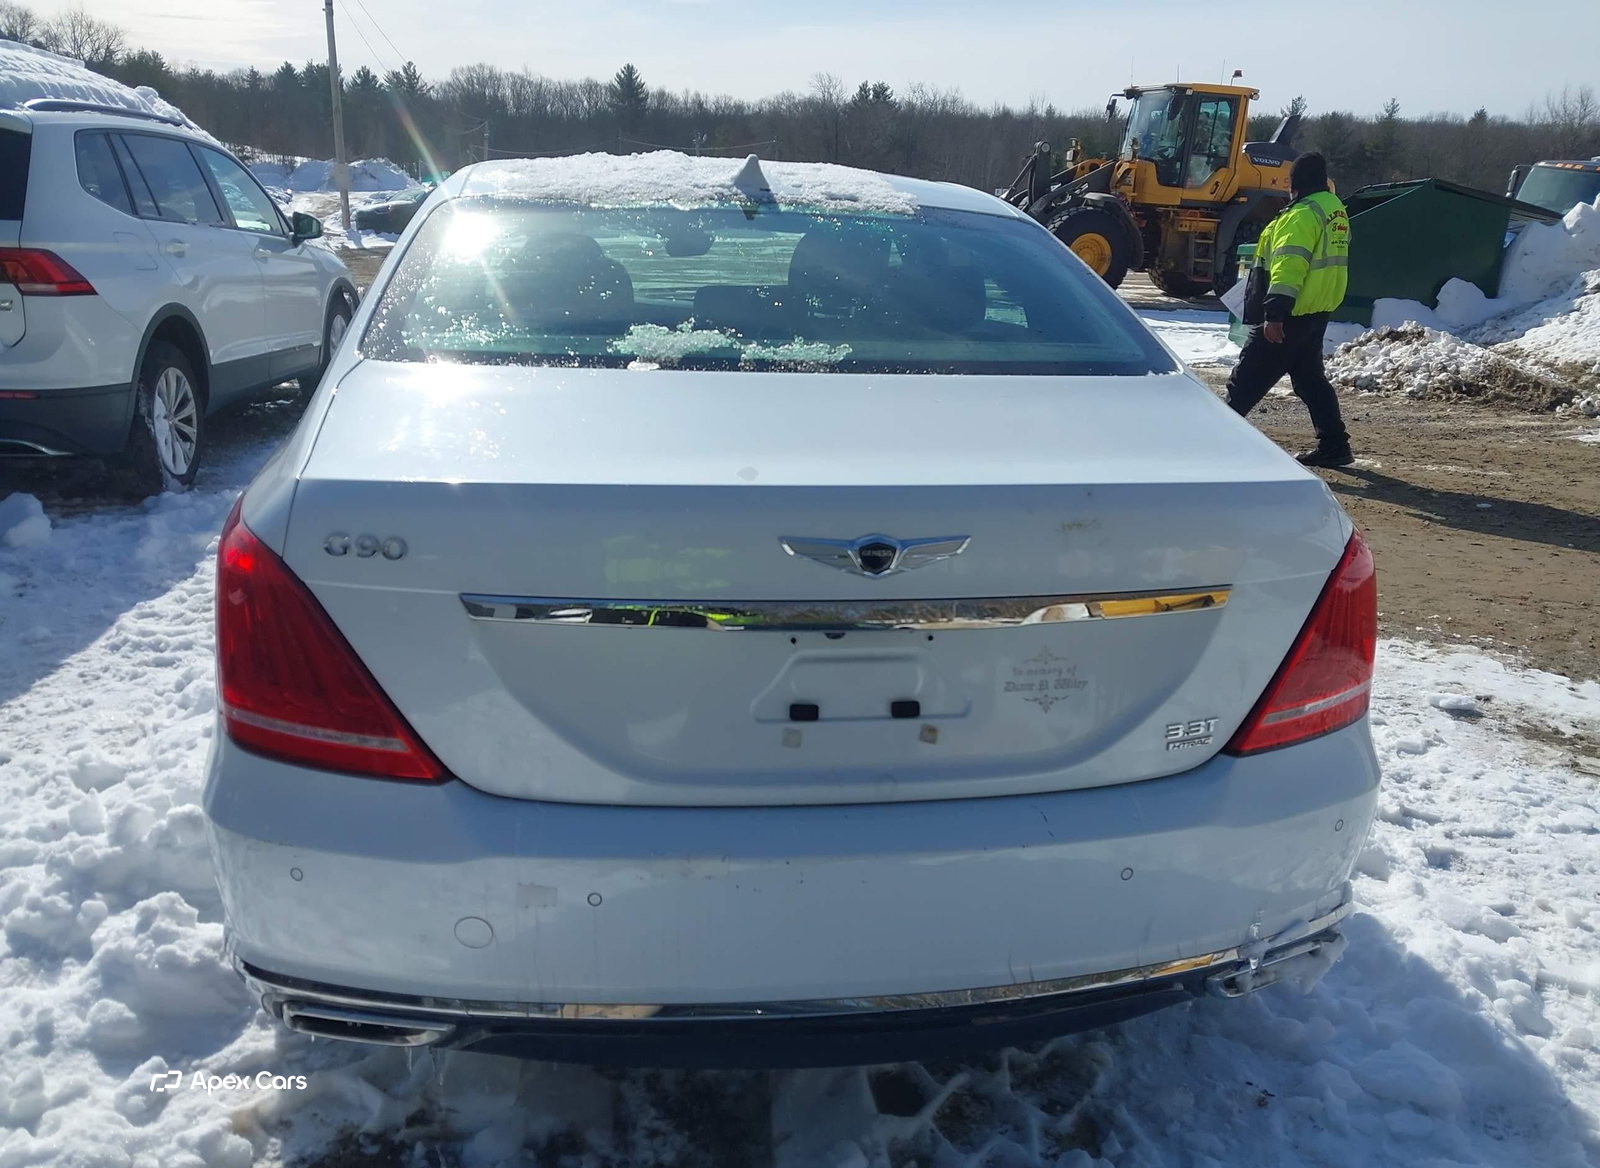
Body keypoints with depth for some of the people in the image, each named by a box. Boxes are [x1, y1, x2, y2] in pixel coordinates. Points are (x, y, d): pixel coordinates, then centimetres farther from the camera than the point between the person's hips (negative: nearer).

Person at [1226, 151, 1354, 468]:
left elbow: (1289, 266, -25)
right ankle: (1333, 444, 13)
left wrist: (1274, 313, -29)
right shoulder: (1335, 209, 16)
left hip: (1291, 315, -10)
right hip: (1316, 312, 10)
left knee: (1248, 378, -2)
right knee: (1311, 378, 14)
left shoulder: (1303, 214, -16)